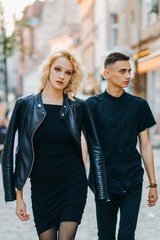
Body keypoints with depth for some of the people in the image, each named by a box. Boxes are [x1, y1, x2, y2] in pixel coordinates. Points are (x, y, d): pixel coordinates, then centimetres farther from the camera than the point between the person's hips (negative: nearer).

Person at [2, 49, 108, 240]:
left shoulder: (78, 107, 0)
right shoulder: (25, 105, -1)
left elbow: (95, 149, 5)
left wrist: (101, 193, 2)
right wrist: (18, 197, -1)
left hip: (73, 184, -1)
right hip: (41, 187, 1)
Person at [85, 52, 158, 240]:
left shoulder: (139, 105, 5)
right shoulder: (93, 105, -1)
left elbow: (145, 145, 8)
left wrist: (153, 184, 7)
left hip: (132, 182, 1)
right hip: (104, 182, -1)